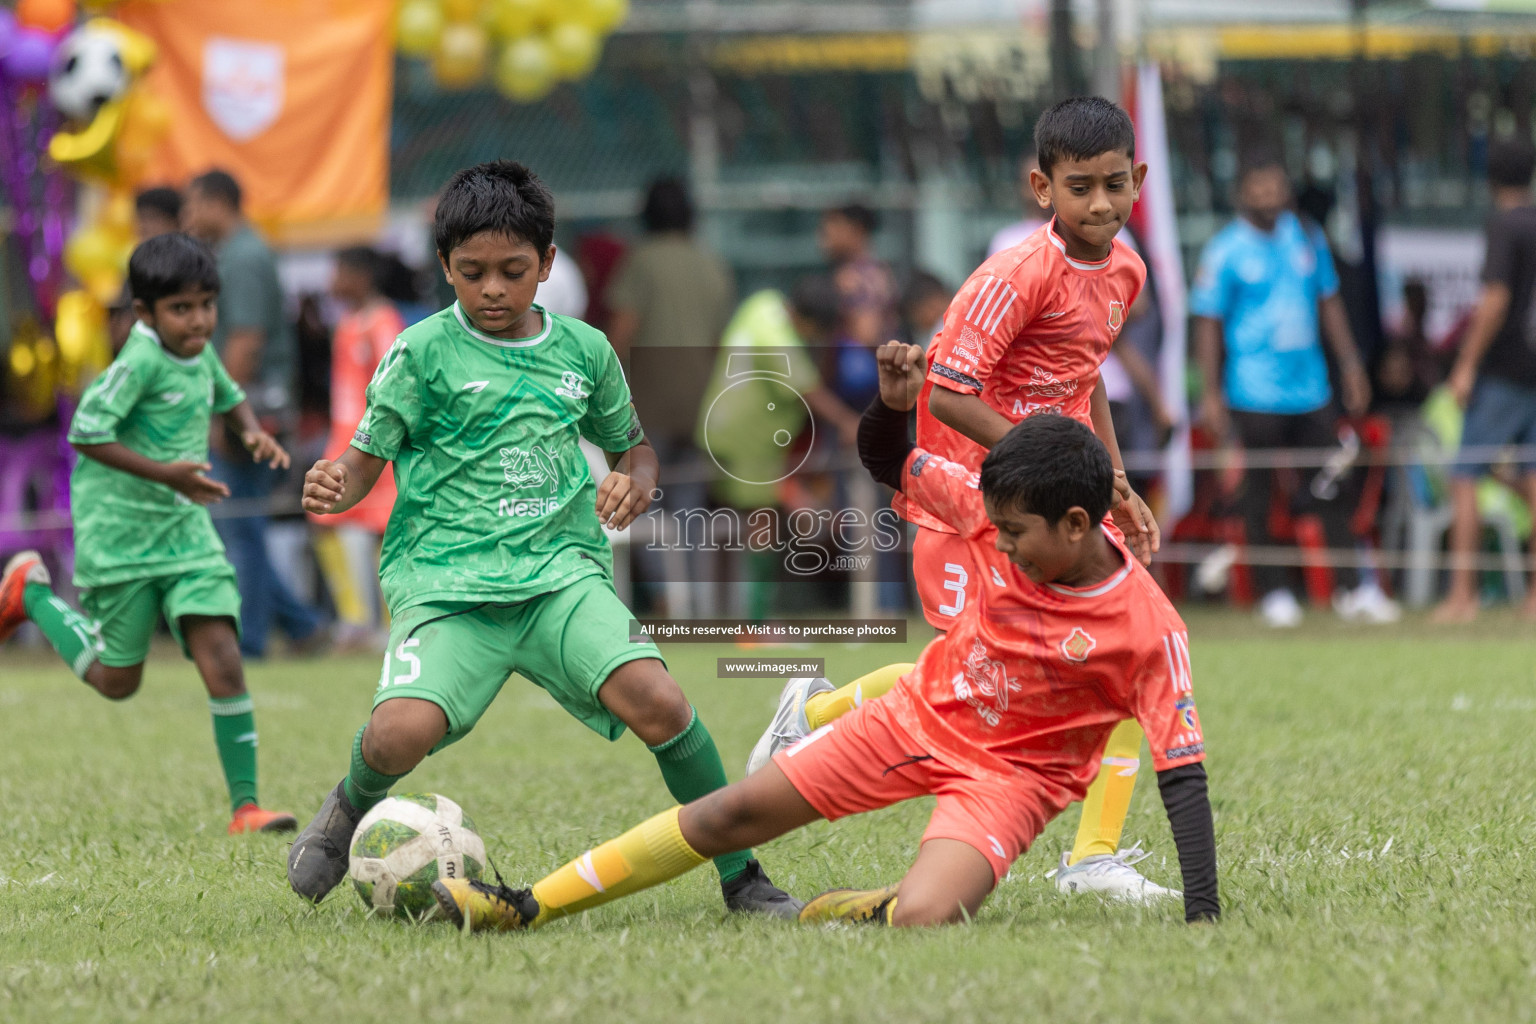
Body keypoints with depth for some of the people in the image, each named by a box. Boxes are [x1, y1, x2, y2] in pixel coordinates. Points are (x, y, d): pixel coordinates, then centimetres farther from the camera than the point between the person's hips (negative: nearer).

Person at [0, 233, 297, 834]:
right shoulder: (141, 361, -19)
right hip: (120, 534, -6)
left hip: (186, 533, 6)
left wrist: (252, 430, 5)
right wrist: (164, 474, -28)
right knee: (117, 682, 9)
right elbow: (87, 434, -25)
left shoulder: (201, 355, 5)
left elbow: (228, 398, 27)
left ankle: (245, 807, -7)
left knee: (223, 664, -10)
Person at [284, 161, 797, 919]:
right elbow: (365, 460, 4)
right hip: (446, 581, -2)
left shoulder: (583, 351, 12)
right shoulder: (423, 352, 2)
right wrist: (332, 490, -19)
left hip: (561, 571, 2)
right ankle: (352, 808, 12)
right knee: (403, 731, -27)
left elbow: (631, 445, 26)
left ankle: (741, 876, -7)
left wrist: (633, 486, 3)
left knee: (655, 699, -24)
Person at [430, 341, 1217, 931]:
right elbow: (888, 464, 0)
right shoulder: (1004, 515, -13)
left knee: (918, 918, -32)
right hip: (920, 715, 5)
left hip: (1011, 772, -5)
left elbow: (1183, 772, -24)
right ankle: (530, 906, 12)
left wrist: (1203, 916, -30)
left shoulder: (1147, 632, -26)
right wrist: (892, 406, -24)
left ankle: (868, 910, 4)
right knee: (740, 810, 3)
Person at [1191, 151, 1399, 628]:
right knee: (1258, 494, 0)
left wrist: (1350, 365, 15)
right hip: (1255, 394, -5)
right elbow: (1208, 323, -5)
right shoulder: (1225, 250, -6)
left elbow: (1329, 302, 19)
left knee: (1332, 489, 4)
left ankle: (1356, 590, 8)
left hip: (1311, 388, 5)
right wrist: (1211, 395, -10)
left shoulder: (1307, 238, 10)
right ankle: (1273, 593, 8)